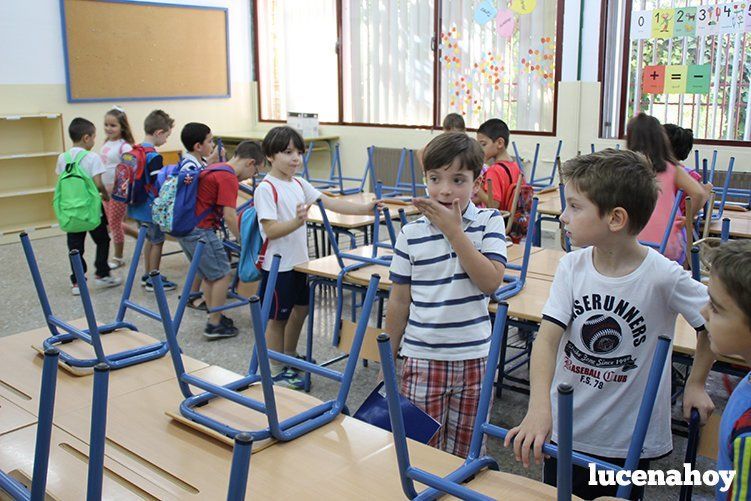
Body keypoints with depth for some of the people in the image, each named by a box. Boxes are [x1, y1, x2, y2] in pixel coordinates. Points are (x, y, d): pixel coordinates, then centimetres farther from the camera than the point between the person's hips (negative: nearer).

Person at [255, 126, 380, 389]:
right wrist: (296, 222, -40)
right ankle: (276, 370, 20)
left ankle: (289, 356, 40)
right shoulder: (265, 188, -17)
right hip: (277, 265, -8)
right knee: (278, 317, 5)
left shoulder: (299, 184, 6)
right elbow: (270, 230, -23)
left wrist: (365, 208, -8)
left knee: (300, 308, 20)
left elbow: (331, 203, 2)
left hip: (299, 261, 8)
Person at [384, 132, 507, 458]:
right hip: (422, 358, 0)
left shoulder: (490, 222, -3)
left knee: (463, 453, 14)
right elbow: (399, 300, 4)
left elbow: (490, 282, -16)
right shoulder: (411, 234, -3)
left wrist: (453, 230, -18)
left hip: (474, 357, 0)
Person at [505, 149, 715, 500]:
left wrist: (696, 383, 5)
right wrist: (539, 408, -33)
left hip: (629, 441, -2)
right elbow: (547, 338, -20)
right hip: (564, 430, 3)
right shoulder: (572, 267, -11)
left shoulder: (663, 276, -19)